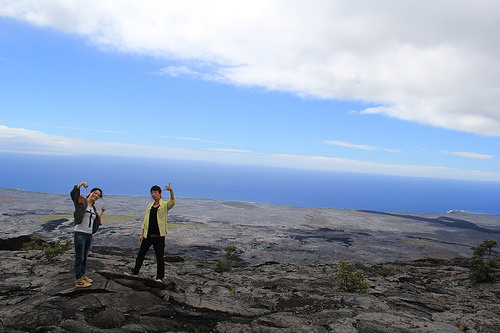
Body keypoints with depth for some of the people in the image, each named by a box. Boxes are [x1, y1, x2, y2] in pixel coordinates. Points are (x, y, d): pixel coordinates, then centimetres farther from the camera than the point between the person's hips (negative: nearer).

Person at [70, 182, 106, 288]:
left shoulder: (93, 207, 15)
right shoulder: (81, 201, -4)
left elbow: (98, 220, 22)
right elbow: (73, 193, -21)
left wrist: (102, 211, 13)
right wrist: (81, 184, -26)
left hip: (89, 234, 7)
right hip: (80, 233, -7)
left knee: (85, 257, 17)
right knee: (79, 257, -3)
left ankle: (82, 275, 30)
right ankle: (78, 280, 4)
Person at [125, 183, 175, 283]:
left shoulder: (164, 205, -5)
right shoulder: (149, 206, 12)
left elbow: (172, 202, -28)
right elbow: (145, 221, 17)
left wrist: (171, 191, -45)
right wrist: (142, 234, 14)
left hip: (159, 236, -5)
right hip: (148, 235, 6)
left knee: (159, 257, 1)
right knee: (141, 254, 17)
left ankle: (160, 277, 12)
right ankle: (135, 271, 34)